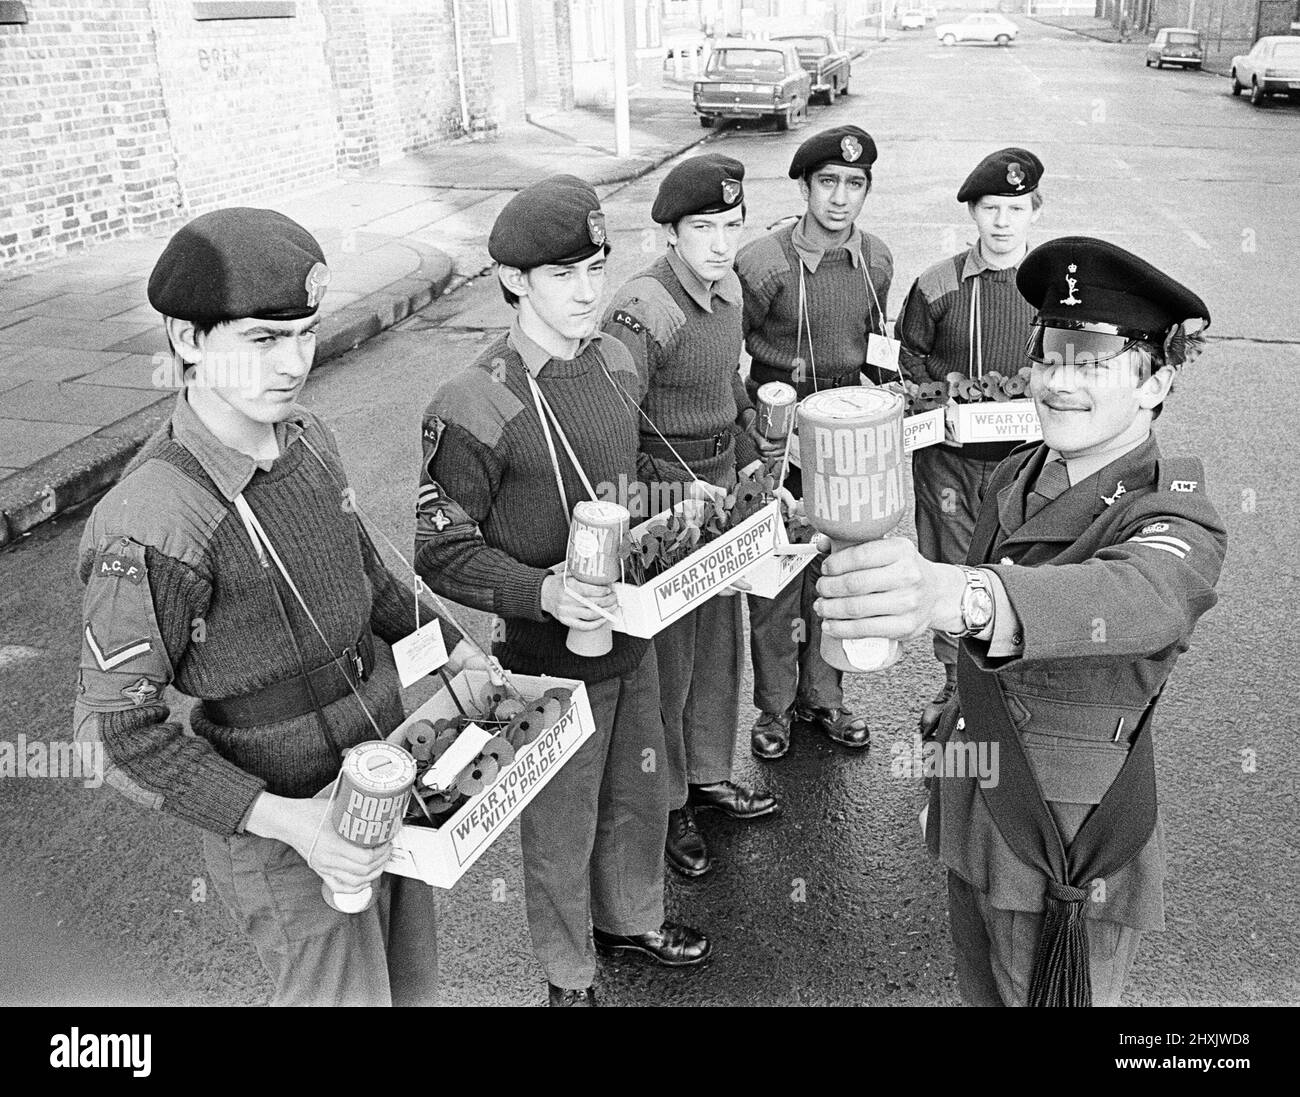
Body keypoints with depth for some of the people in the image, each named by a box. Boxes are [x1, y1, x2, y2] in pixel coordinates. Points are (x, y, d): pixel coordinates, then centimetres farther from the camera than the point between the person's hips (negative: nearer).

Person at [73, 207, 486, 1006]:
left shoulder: (306, 437, -4)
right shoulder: (154, 524, -27)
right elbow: (119, 731, -20)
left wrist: (453, 649, 13)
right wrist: (285, 820, -26)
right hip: (285, 830, -7)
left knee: (412, 981, 24)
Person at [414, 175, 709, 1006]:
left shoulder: (615, 361, 0)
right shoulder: (473, 409, -23)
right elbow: (443, 553, -17)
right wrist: (541, 590, -30)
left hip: (631, 634, 7)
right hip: (552, 658, -6)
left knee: (640, 794, 25)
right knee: (562, 825, 14)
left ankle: (632, 918, 52)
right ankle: (569, 974, 40)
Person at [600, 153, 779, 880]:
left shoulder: (728, 288, 4)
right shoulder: (643, 311, -23)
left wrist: (749, 459, 14)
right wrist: (680, 493, -26)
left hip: (720, 480, 9)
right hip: (662, 494, -8)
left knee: (722, 643, 20)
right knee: (667, 660, 5)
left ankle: (710, 777, 40)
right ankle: (666, 806, 25)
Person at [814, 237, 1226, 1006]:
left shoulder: (1177, 524, -22)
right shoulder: (1018, 477, -1)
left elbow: (1137, 597, -45)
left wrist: (958, 596, -66)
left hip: (1071, 861, -6)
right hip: (975, 826, 6)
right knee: (981, 992, 24)